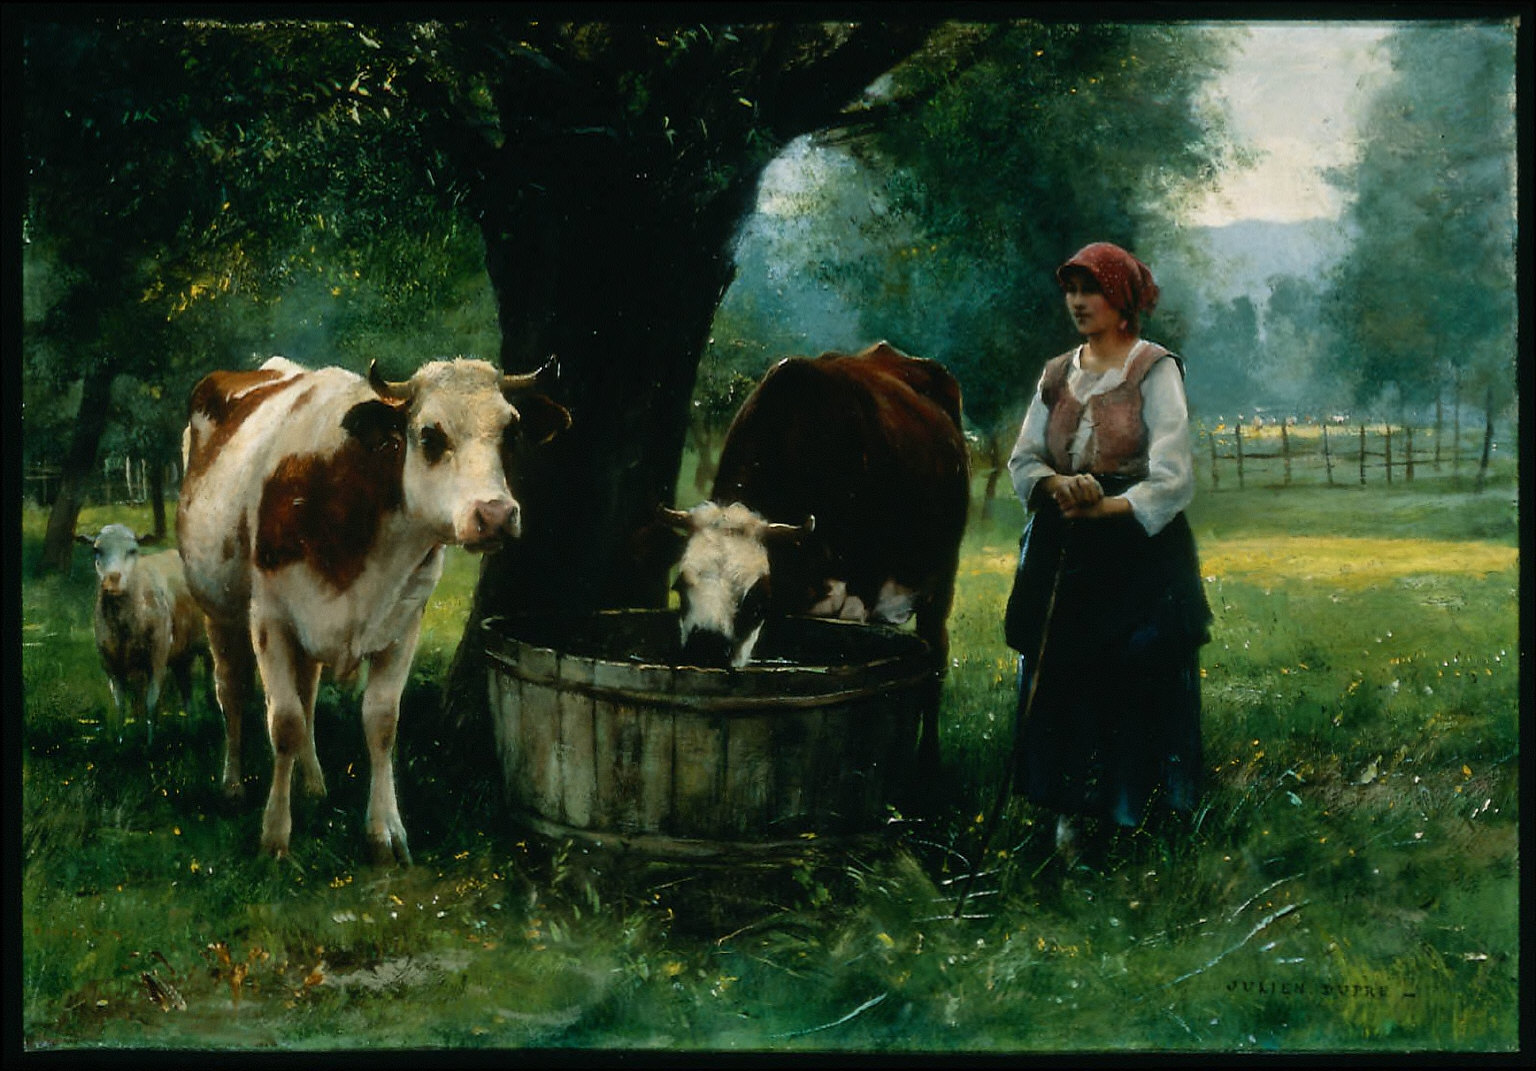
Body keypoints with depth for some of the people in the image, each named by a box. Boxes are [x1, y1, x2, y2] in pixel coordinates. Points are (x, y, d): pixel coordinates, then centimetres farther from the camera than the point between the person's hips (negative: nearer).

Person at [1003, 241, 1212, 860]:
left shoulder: (1155, 370, -3)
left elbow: (1171, 474, -10)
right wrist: (1056, 485, -9)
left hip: (1139, 549, -5)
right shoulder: (1057, 375, 14)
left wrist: (1105, 508, -18)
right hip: (1062, 554, 5)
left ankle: (1133, 816, 0)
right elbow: (1024, 459, 12)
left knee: (1138, 685, -7)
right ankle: (1071, 814, 11)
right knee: (1059, 682, 2)